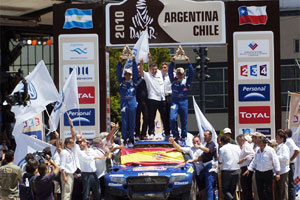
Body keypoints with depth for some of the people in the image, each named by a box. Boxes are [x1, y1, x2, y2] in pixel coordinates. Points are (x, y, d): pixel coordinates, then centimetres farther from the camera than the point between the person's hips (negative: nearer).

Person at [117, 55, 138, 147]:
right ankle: (124, 139, 4)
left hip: (132, 102, 0)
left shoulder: (133, 81, 7)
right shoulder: (121, 81, 6)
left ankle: (131, 140, 12)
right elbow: (119, 72, -2)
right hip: (124, 102, 0)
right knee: (124, 122, 0)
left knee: (132, 122, 5)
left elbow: (135, 72, -2)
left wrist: (134, 61, -12)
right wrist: (119, 62, -13)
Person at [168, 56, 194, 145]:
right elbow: (170, 72, -2)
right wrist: (172, 62, -15)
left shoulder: (186, 81, 5)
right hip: (174, 101, 0)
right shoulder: (174, 80, 7)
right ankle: (175, 135, -2)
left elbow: (191, 72, -5)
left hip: (184, 102, 0)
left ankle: (183, 139, 12)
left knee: (184, 121, 4)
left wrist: (188, 63, -16)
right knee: (172, 118, -18)